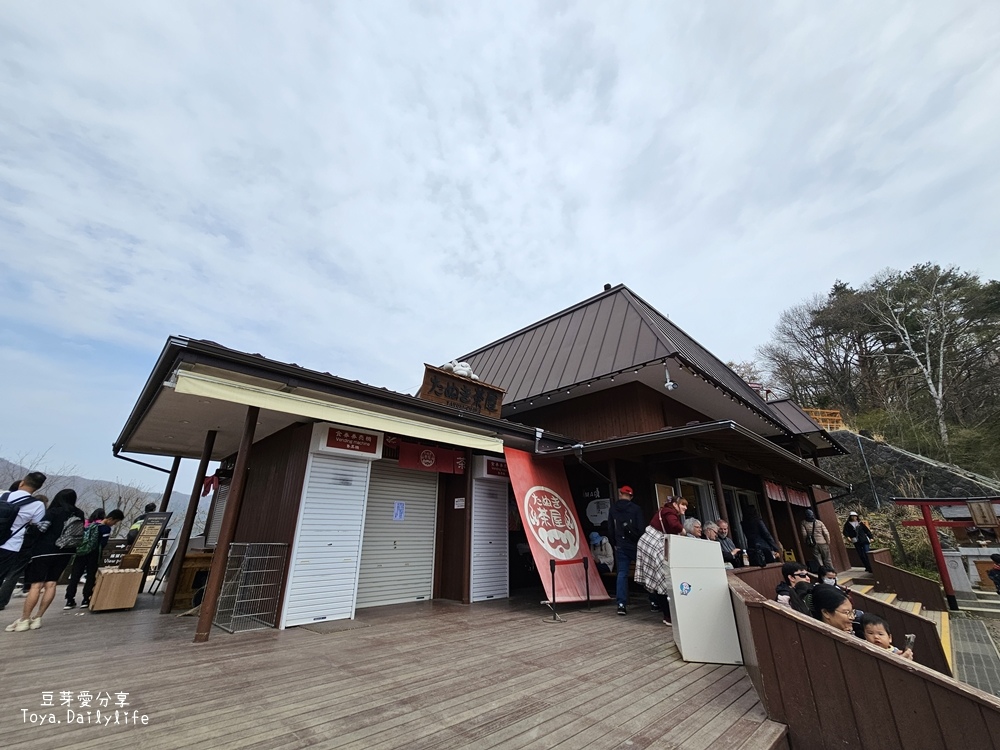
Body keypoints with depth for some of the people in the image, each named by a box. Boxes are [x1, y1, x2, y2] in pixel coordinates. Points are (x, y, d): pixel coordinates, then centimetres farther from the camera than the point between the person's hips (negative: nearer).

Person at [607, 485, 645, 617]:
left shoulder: (612, 509, 4)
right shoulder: (636, 509, -6)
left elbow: (610, 528, 7)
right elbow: (640, 528, -8)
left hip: (620, 546, 2)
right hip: (635, 544, -1)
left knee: (622, 574, 2)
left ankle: (621, 604, -5)